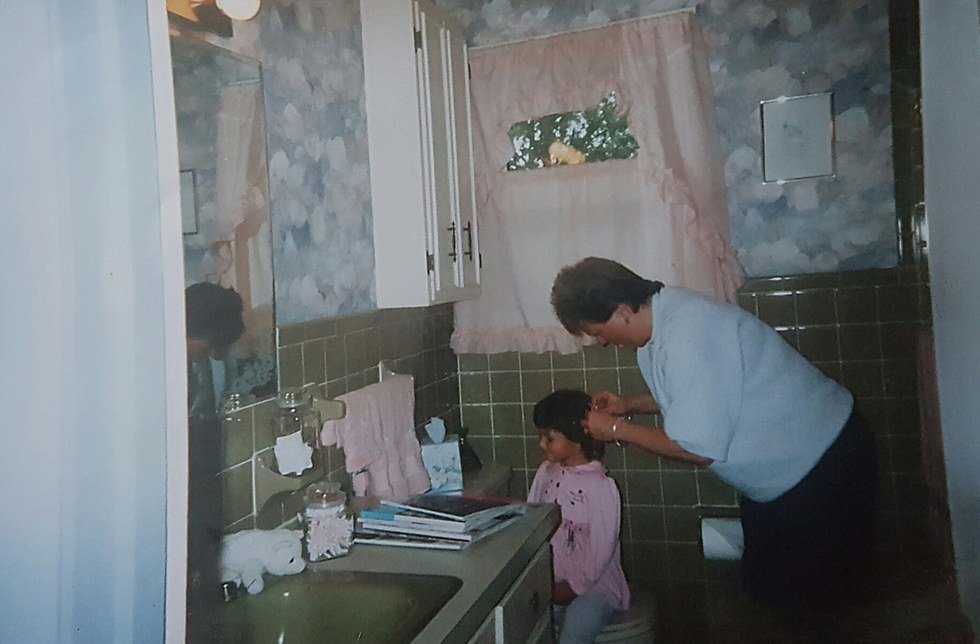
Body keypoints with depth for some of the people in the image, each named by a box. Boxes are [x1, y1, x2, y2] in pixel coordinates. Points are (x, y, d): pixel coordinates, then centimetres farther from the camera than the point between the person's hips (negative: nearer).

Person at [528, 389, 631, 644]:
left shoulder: (601, 486, -13)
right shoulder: (545, 473, 5)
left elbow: (601, 550, -12)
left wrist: (573, 588, -9)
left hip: (594, 586, -5)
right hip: (550, 584, 5)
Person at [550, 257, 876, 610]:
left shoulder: (687, 338, -33)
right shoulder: (661, 315, -2)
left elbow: (698, 449, -29)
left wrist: (617, 429, -17)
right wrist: (630, 404, 2)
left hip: (823, 463, -10)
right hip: (774, 474, 10)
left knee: (818, 597, 6)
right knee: (762, 585, 19)